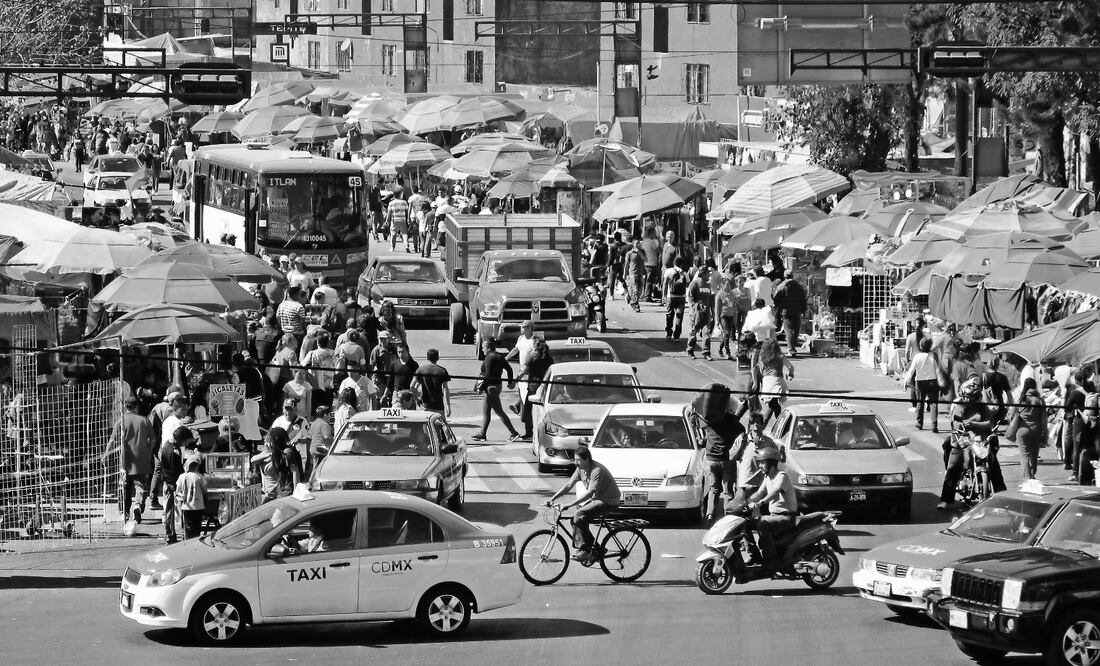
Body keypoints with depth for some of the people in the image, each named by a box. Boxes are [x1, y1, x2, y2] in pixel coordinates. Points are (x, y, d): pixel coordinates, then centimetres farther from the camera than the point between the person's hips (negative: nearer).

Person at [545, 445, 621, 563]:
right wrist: (553, 498, -6)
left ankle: (585, 550, -18)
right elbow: (569, 485, 5)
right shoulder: (581, 469, 1)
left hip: (608, 501, -9)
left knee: (579, 517, -23)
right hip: (597, 498, 9)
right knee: (578, 520, -1)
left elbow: (589, 493, -32)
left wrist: (569, 505, -35)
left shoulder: (597, 471, -26)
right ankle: (595, 548, 11)